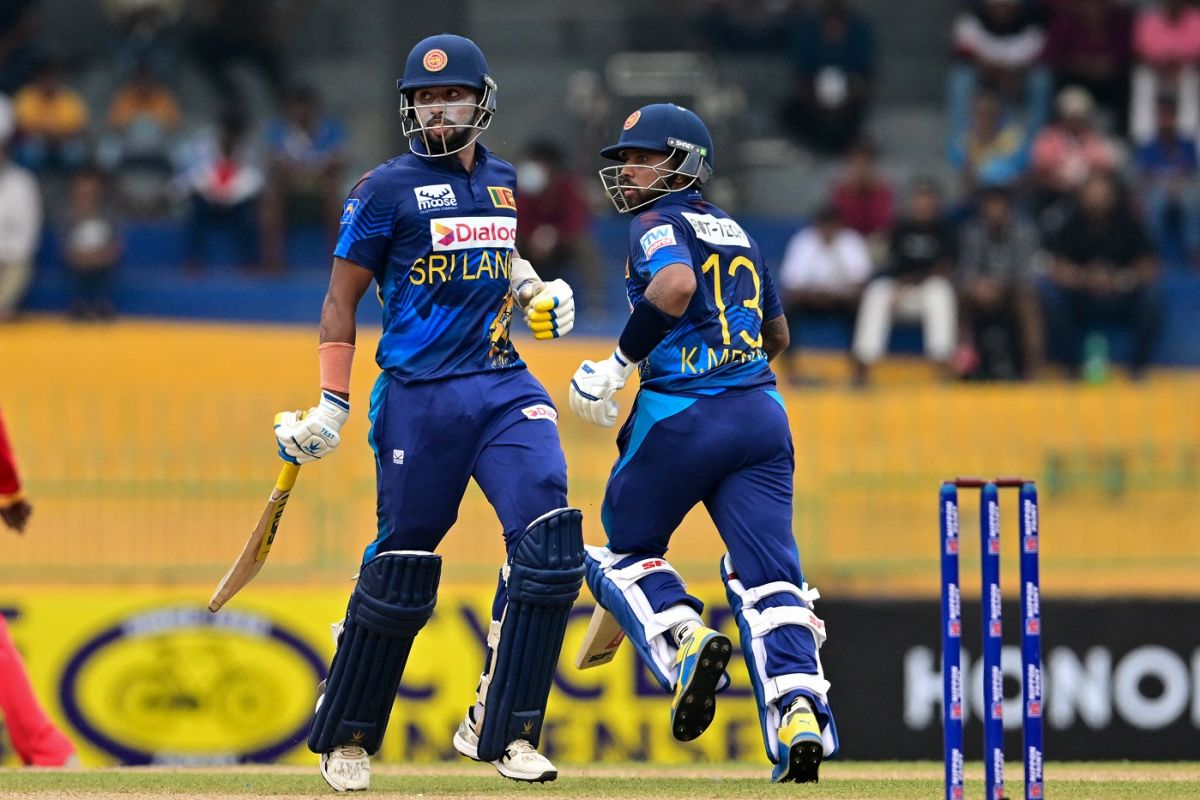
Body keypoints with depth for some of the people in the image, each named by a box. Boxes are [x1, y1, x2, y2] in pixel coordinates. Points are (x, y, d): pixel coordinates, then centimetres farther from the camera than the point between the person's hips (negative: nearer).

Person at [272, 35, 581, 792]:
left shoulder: (501, 178, 14)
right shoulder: (387, 188, -3)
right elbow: (341, 299, -1)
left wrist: (536, 288, 14)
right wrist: (332, 405, -7)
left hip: (504, 385, 4)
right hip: (418, 395, -4)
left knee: (550, 538, -14)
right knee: (401, 570, 0)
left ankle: (501, 729, -8)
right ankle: (346, 737, 19)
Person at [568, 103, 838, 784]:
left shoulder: (660, 224, -1)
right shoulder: (737, 232, 22)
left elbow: (676, 286, -23)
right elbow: (778, 334, 31)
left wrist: (623, 362, -13)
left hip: (682, 415, -6)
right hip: (763, 414, 6)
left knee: (624, 550, 14)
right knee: (768, 572, -2)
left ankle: (686, 643, -14)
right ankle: (800, 712, -22)